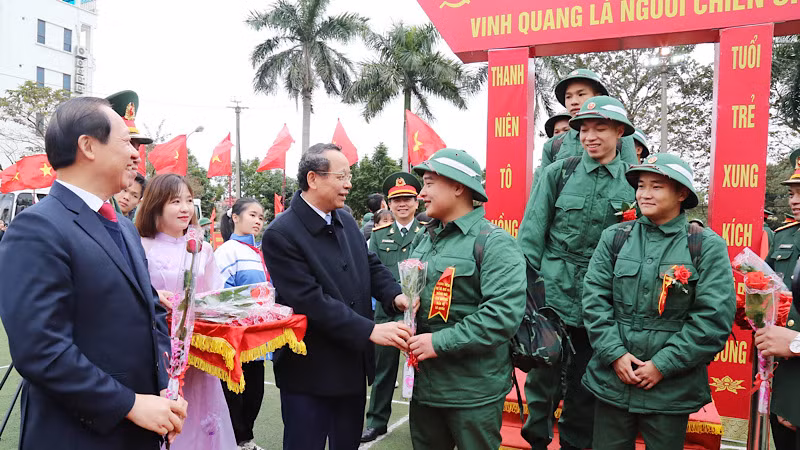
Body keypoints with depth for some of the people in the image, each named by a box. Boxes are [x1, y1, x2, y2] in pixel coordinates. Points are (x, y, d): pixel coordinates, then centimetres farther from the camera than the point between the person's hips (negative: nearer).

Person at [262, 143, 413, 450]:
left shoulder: (347, 222, 6)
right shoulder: (281, 234, -18)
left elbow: (371, 265, 11)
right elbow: (311, 301, -24)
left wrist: (395, 296, -11)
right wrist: (371, 331, -25)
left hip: (353, 366, 7)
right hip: (310, 375, -7)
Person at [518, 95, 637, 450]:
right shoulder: (558, 173, -1)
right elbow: (531, 234, -3)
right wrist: (526, 285, -8)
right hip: (552, 296, -1)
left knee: (584, 384, 15)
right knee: (543, 377, 8)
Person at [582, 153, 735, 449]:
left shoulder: (707, 246, -5)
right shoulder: (614, 238, 1)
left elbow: (714, 317, -10)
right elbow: (594, 299, -1)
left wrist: (663, 365, -13)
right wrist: (615, 353, -11)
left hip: (671, 389, -1)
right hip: (611, 380, 2)